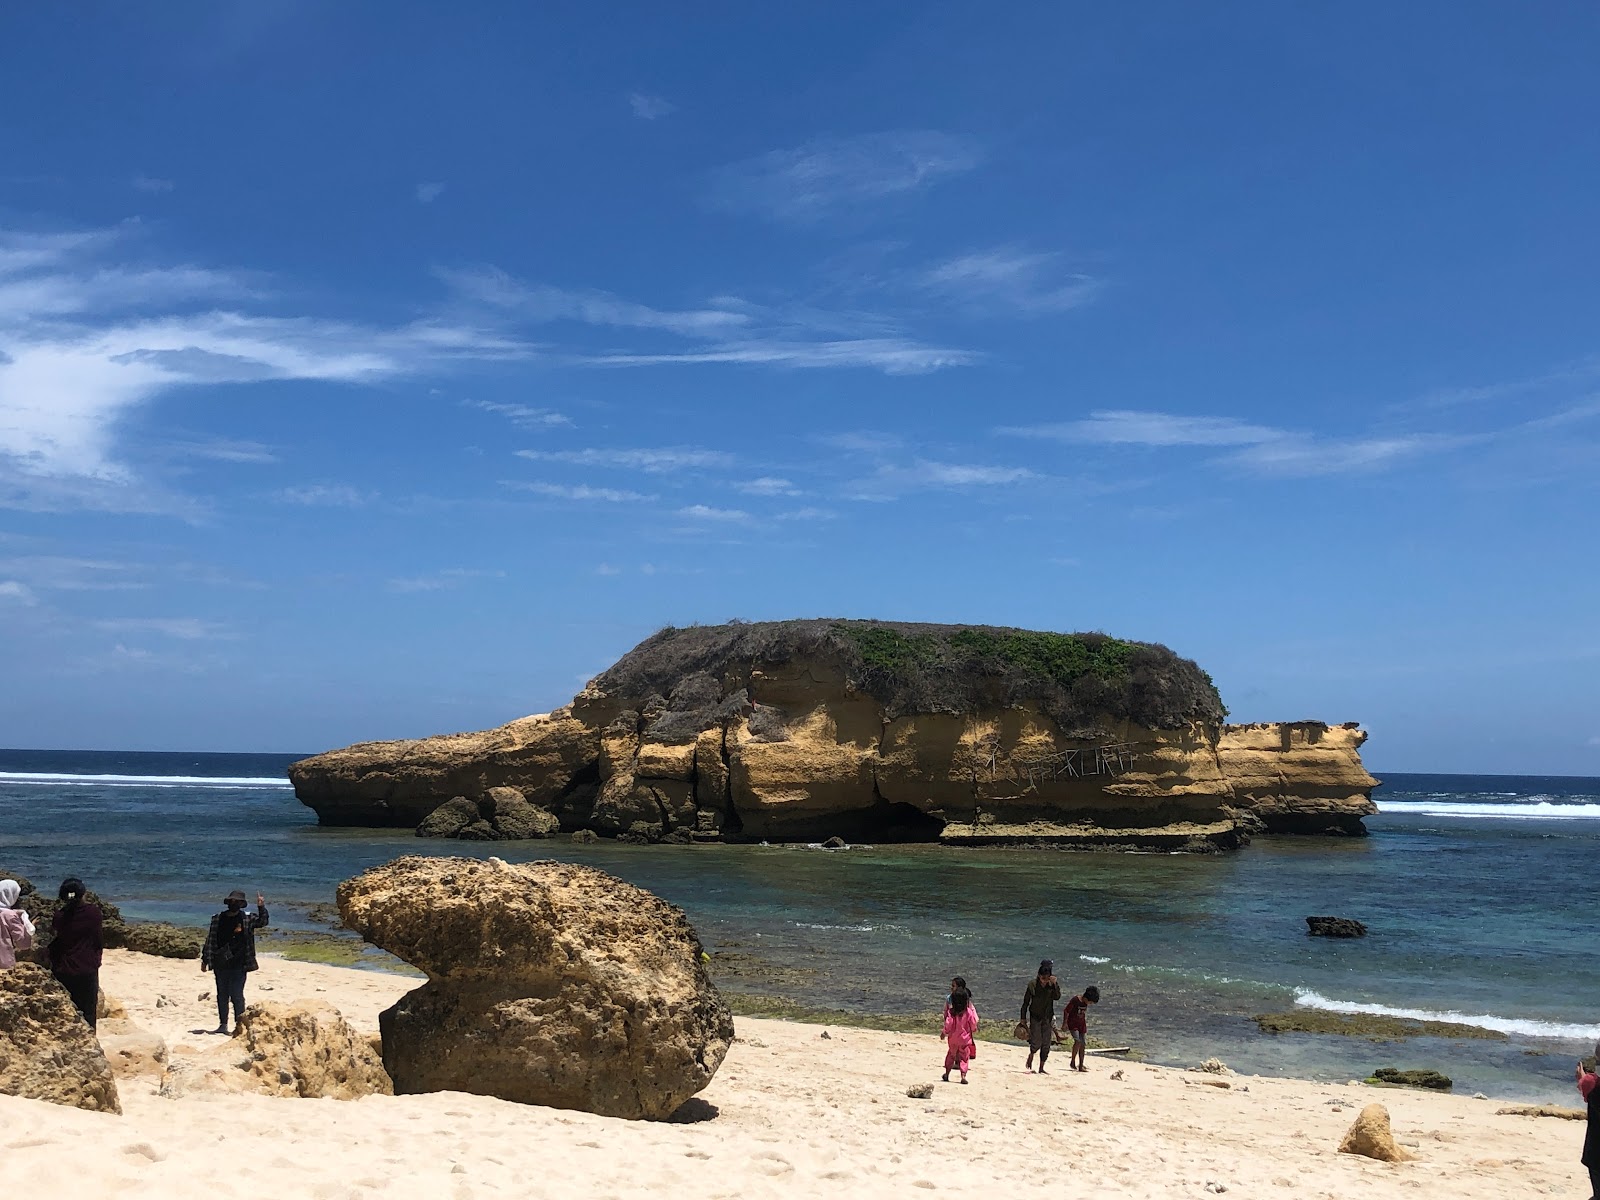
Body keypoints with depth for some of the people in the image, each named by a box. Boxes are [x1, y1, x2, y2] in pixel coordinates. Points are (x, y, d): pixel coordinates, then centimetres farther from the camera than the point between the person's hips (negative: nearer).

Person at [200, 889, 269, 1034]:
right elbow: (209, 940, 13)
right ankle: (223, 1024, 18)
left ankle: (239, 1024, -1)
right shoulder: (218, 919, 8)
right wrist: (204, 960, 12)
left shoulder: (247, 918, 2)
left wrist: (261, 908, -27)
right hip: (220, 965, 3)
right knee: (222, 996, 10)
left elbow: (262, 922, -12)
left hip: (238, 965, -3)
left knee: (236, 995, -6)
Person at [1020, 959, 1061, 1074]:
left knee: (1046, 1045, 3)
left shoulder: (1052, 984, -4)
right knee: (1036, 1043, -10)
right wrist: (1023, 1019, -4)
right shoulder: (1033, 985, -10)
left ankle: (1041, 1068, 14)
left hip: (1047, 1017, 2)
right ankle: (1031, 1054, 21)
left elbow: (1057, 997, -20)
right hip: (1035, 1017, -2)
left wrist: (1055, 984, -30)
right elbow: (1025, 1003, -3)